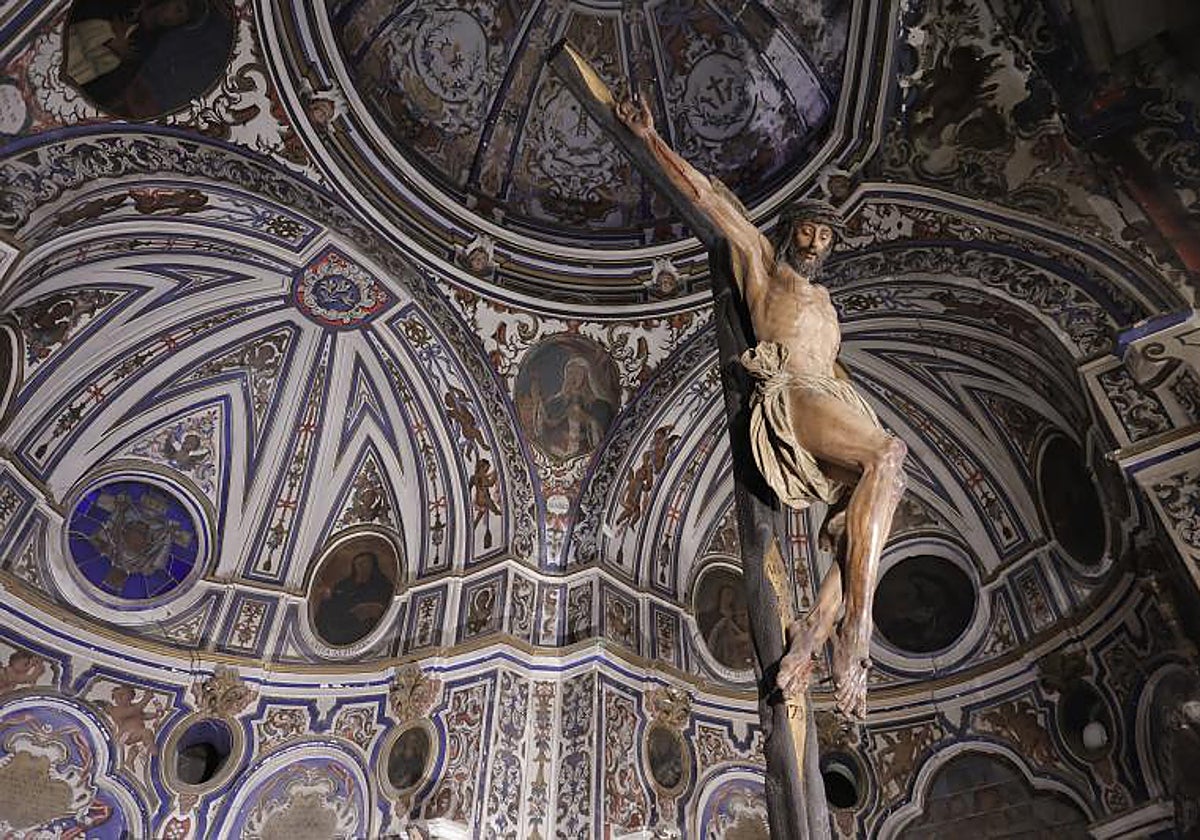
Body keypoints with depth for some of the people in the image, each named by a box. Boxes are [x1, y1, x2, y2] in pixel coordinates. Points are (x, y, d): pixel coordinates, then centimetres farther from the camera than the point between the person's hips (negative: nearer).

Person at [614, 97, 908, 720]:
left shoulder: (823, 302, 37)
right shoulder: (760, 260, 20)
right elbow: (703, 194, 19)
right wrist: (648, 139, 17)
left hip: (834, 404, 7)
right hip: (791, 397, -6)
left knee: (877, 497, -21)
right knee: (887, 454, -31)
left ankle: (809, 638, -23)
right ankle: (855, 632, -36)